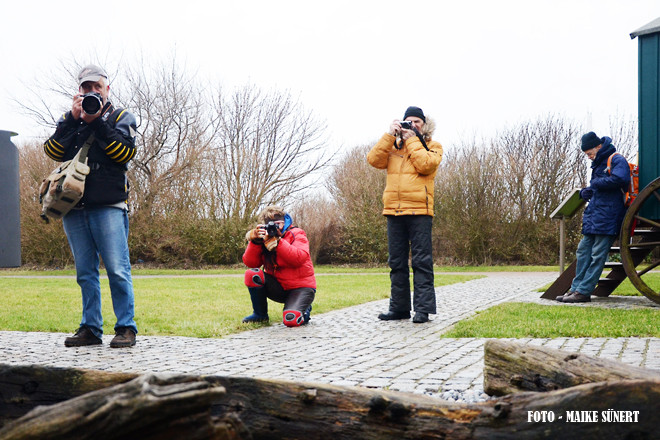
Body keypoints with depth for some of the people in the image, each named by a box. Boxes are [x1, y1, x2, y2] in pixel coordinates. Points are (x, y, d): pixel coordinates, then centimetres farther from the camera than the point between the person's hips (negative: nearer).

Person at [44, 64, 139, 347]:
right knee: (85, 273, 7)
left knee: (117, 270, -8)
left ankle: (126, 328, -2)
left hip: (109, 207, -4)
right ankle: (90, 329, 13)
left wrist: (97, 121, -10)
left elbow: (125, 152, -7)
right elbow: (53, 151, 3)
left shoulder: (121, 117, 11)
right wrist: (73, 118, -4)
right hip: (74, 207, 4)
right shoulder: (69, 120, 20)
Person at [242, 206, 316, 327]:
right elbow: (250, 263, -6)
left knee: (290, 320, -29)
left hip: (300, 287, -4)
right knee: (252, 274, -22)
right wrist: (255, 241, -20)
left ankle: (305, 310, 10)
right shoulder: (264, 237, 5)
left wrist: (277, 241, -26)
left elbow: (298, 259, -24)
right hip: (277, 287, 4)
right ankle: (260, 314, -3)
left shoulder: (297, 234, -4)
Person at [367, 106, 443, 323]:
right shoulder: (394, 146, 18)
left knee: (421, 261, -6)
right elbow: (374, 160, 2)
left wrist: (412, 140, -3)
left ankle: (423, 309, -5)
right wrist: (390, 136, -1)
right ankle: (399, 307, 14)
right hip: (394, 210, 4)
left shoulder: (433, 146, 9)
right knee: (396, 262, 7)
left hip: (419, 210, -4)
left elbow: (426, 164, -11)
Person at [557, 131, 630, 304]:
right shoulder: (598, 165, 23)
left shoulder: (617, 160, -5)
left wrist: (596, 183, -13)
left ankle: (583, 291, -9)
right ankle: (575, 288, 10)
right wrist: (585, 192, 9)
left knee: (597, 255, -8)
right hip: (593, 215, 10)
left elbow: (619, 179, -25)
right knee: (583, 251, 7)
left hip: (608, 216, -10)